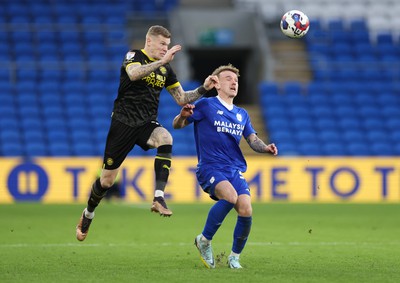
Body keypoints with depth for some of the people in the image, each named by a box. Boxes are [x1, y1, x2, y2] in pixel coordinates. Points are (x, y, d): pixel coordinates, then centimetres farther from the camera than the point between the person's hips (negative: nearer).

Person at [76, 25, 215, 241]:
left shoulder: (166, 69, 10)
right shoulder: (133, 56, -6)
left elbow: (181, 99, 12)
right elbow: (134, 74, -30)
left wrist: (202, 89, -3)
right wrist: (161, 61, -35)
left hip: (147, 124, 3)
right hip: (123, 122, -3)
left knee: (165, 138, -35)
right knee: (107, 180, 1)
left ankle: (159, 198, -39)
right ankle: (87, 215, 31)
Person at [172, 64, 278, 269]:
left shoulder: (242, 114, 21)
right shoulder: (206, 105, 4)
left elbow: (253, 140, 15)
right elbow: (177, 125, 4)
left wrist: (266, 148, -8)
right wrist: (183, 116, -21)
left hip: (235, 169, 5)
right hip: (210, 168, -5)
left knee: (246, 210, -16)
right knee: (230, 196, -33)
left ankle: (234, 257, 7)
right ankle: (204, 240, -12)